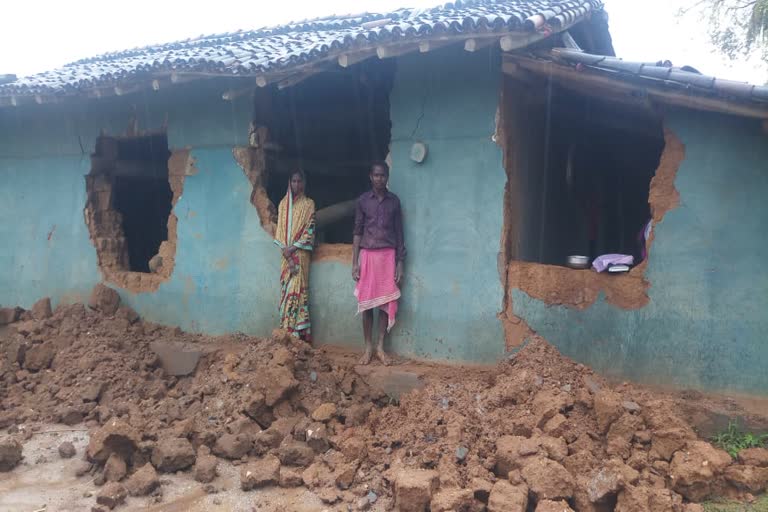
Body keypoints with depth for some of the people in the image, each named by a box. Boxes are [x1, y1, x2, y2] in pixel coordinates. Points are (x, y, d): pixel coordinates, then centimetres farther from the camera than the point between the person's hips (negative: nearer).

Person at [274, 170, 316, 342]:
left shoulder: (308, 204, 4)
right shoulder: (283, 204, 13)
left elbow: (310, 229, -4)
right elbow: (280, 229, 7)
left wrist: (294, 248, -12)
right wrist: (285, 249, -7)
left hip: (300, 253, -3)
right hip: (286, 254, 3)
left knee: (298, 289, -8)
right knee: (286, 290, 1)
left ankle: (298, 331, -7)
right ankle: (287, 331, 3)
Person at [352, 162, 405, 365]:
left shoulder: (394, 201, 5)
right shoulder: (363, 200, 3)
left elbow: (398, 233, 6)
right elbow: (357, 232, 3)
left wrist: (400, 262, 1)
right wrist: (354, 262, -3)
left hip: (388, 256, 1)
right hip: (367, 255, 0)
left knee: (386, 302, 1)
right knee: (366, 302, 2)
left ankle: (380, 347, 10)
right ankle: (368, 348, 11)